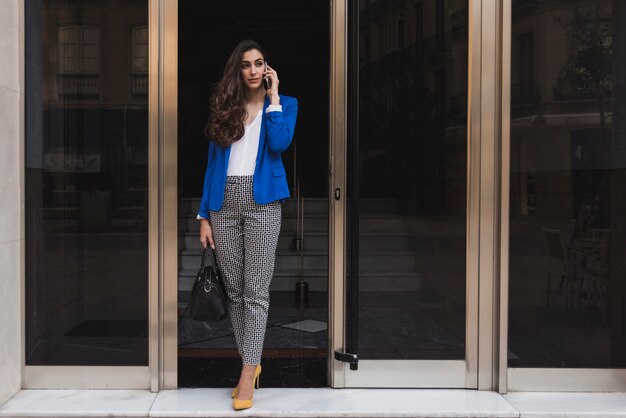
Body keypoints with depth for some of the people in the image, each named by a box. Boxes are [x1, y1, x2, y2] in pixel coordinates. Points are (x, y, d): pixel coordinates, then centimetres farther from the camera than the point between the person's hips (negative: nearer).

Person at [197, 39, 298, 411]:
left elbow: (280, 144, -15)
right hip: (224, 203, 4)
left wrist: (273, 96, -6)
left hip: (261, 202, -3)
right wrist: (205, 215, 5)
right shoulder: (224, 106, 13)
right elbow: (213, 162, 11)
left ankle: (248, 374, 0)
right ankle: (250, 361, 22)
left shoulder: (285, 104, 7)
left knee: (256, 291, -5)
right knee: (234, 290, 8)